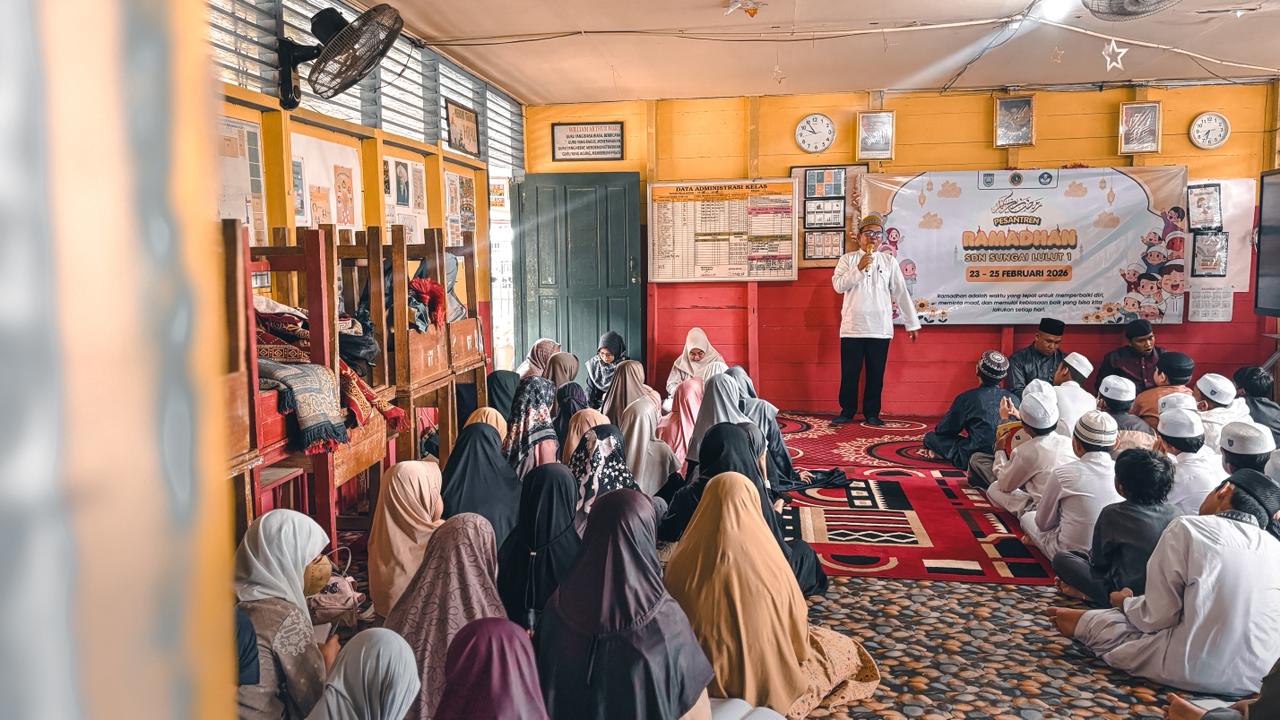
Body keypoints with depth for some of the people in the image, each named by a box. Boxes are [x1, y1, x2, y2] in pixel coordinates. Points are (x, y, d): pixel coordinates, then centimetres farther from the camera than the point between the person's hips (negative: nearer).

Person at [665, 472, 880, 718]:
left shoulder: (681, 562, -18)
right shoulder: (768, 563, -26)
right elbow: (795, 627, -10)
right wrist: (799, 650, 13)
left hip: (701, 681, 5)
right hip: (764, 682, -4)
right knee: (843, 650, 21)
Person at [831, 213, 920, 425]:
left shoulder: (889, 261, 7)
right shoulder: (848, 259, 5)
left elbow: (901, 293, 7)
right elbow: (838, 285, -7)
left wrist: (912, 323, 6)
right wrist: (859, 269, -17)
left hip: (880, 329, 1)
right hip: (852, 327, -1)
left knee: (876, 374, 6)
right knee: (849, 373, 4)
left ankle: (872, 413, 18)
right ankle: (847, 411, 17)